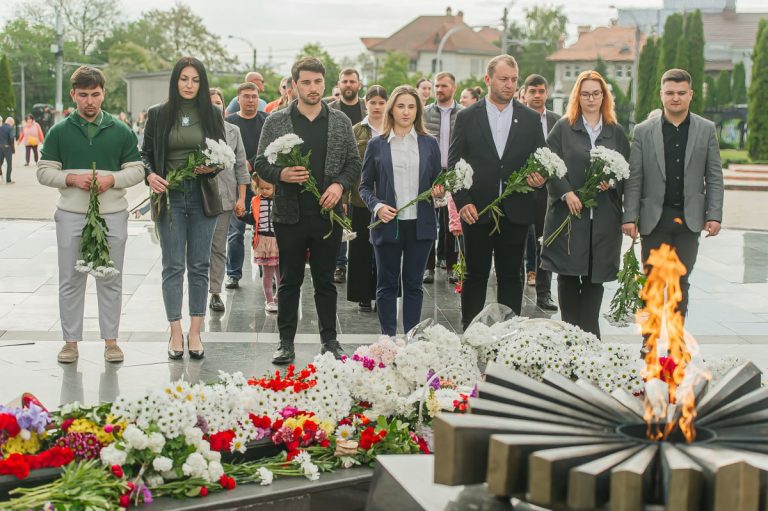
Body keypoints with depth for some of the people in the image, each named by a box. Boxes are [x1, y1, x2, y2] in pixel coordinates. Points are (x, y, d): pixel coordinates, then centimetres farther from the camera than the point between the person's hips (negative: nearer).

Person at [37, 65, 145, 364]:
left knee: (110, 280, 6)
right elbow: (44, 171, 4)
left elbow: (136, 170, 6)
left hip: (112, 215, 0)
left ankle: (110, 339, 15)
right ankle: (71, 341, 13)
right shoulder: (59, 132, 4)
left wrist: (111, 179, -12)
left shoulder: (121, 132, 4)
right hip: (71, 216, 0)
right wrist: (72, 178, -13)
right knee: (70, 280, 5)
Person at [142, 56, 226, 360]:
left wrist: (211, 167, -10)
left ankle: (195, 332, 11)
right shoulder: (158, 115, 4)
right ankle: (176, 333, 4)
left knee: (199, 266, 4)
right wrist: (150, 175, -12)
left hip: (202, 195, 1)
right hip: (169, 195, -1)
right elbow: (145, 153, 8)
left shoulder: (211, 115, 6)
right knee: (173, 266, -1)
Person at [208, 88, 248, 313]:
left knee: (219, 248, 5)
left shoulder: (233, 131, 9)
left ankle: (215, 292, 11)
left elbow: (240, 166, 9)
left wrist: (241, 198, 5)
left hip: (225, 196, 2)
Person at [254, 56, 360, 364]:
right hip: (290, 215, -1)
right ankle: (286, 342, 15)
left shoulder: (340, 121, 6)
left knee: (325, 280, 9)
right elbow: (261, 164, 3)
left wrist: (340, 184, -9)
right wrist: (282, 175, -17)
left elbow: (354, 163, 9)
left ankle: (329, 339, 18)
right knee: (289, 281, 7)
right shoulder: (276, 121, 1)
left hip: (328, 213, 1)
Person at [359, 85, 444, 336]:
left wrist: (439, 191, -10)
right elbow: (365, 186, 5)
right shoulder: (377, 145, 3)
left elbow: (438, 182, 13)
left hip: (421, 224, 1)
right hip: (388, 224, -1)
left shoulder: (429, 144, 7)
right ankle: (388, 338, 12)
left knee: (414, 284, 8)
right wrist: (376, 206, -13)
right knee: (387, 284, 5)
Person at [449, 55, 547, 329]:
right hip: (476, 211, -1)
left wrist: (540, 177, -13)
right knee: (475, 275, 5)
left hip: (516, 211, 2)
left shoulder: (531, 119, 8)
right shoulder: (467, 117, 3)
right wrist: (462, 202, -9)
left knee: (511, 276, 6)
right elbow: (453, 164, 1)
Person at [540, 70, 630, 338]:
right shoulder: (563, 128, 5)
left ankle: (589, 334, 10)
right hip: (568, 213, -2)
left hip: (604, 216, 2)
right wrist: (566, 193, -14)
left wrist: (612, 182, -9)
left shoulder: (616, 132, 12)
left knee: (595, 277, 3)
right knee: (568, 276, 0)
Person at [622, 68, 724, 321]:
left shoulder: (706, 129, 5)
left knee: (681, 282, 6)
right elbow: (633, 179, -1)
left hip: (689, 219, 1)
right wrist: (629, 217, -8)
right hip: (655, 219, -1)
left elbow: (714, 177, 4)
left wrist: (714, 215, -4)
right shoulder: (643, 131, 2)